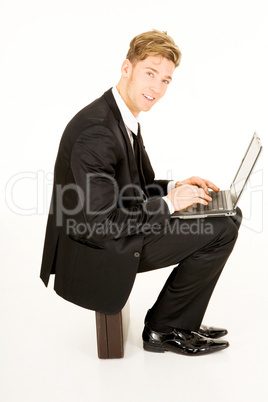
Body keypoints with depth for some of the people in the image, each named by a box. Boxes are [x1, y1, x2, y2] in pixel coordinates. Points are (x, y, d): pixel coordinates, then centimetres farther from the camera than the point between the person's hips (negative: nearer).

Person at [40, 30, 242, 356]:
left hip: (120, 231, 10)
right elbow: (101, 223, -26)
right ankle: (163, 330, 4)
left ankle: (180, 323, 17)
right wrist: (168, 203, -17)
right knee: (220, 231, -14)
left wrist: (174, 187, 0)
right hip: (95, 257, -10)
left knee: (229, 216, 11)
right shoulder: (96, 130, -25)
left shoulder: (124, 119, 7)